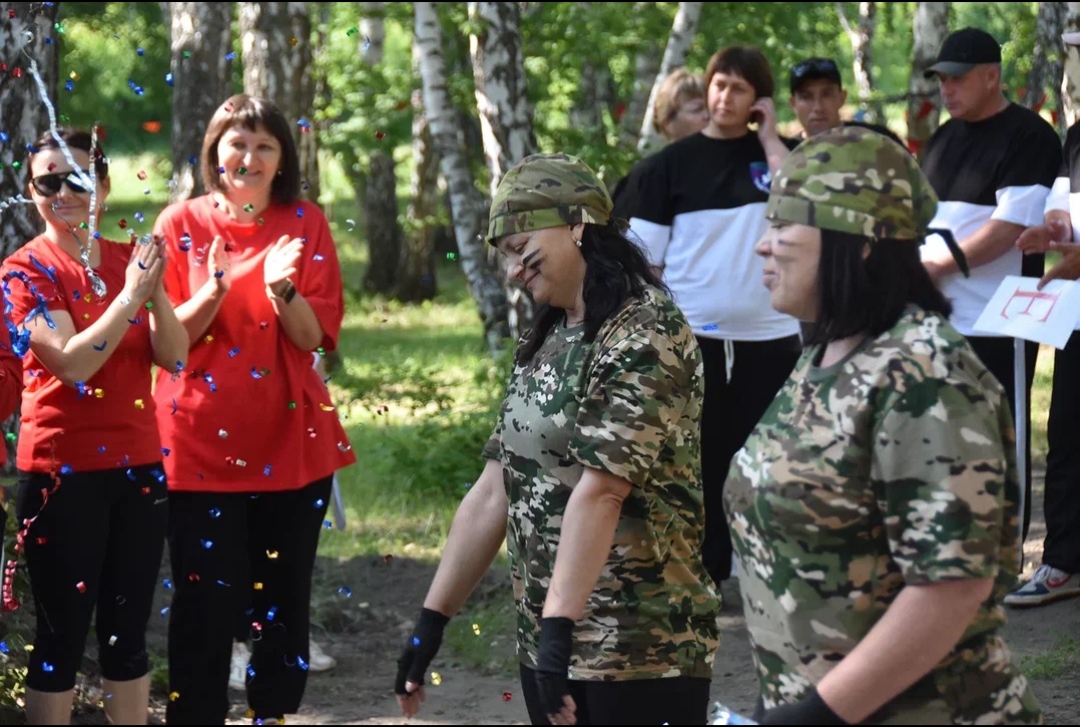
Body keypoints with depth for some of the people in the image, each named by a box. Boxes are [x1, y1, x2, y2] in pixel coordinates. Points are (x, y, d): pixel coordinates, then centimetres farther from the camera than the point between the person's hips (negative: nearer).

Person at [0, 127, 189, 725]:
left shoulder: (129, 259, 8)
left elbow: (174, 358, 1)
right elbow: (72, 363, -17)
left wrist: (155, 292, -14)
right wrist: (129, 294, -20)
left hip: (137, 464, 5)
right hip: (63, 472, -5)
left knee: (127, 631, 10)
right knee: (62, 634, -1)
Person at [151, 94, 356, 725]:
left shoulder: (306, 224, 3)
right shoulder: (182, 223, 0)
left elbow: (316, 336, -4)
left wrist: (282, 288, -23)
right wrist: (213, 291, -22)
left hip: (290, 437, 2)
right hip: (202, 438, -1)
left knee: (284, 594, 7)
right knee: (206, 599, -2)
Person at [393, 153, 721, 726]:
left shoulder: (643, 334, -13)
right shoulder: (544, 343, 12)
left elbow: (599, 491, -21)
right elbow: (495, 490, 11)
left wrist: (559, 627, -27)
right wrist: (432, 619, 9)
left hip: (640, 652, -7)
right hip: (543, 638, 7)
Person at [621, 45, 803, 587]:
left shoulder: (778, 154, 7)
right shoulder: (673, 163, 3)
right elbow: (645, 258, 2)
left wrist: (768, 136, -8)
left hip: (768, 336, 1)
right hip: (692, 337, -1)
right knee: (699, 457, 3)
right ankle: (703, 572, 11)